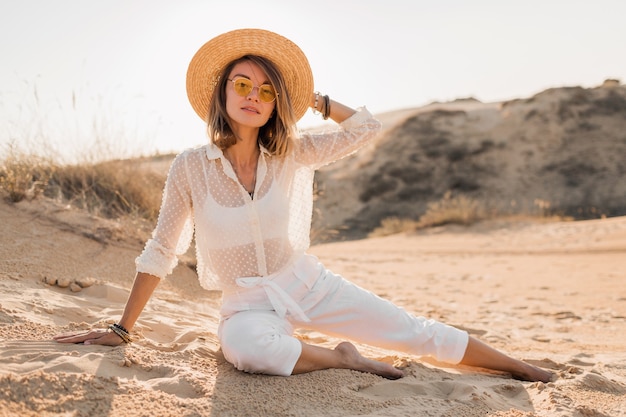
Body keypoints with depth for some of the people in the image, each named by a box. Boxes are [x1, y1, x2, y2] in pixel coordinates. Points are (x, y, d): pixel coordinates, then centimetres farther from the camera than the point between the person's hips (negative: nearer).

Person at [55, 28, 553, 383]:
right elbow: (160, 253, -5)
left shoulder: (293, 154, -5)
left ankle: (526, 369, 15)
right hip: (247, 303, -2)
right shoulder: (191, 167, -10)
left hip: (310, 284, 2)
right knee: (245, 347, -40)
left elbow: (367, 127, -1)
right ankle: (344, 358, -16)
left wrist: (310, 98, -2)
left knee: (418, 333, -1)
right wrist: (122, 329, -4)